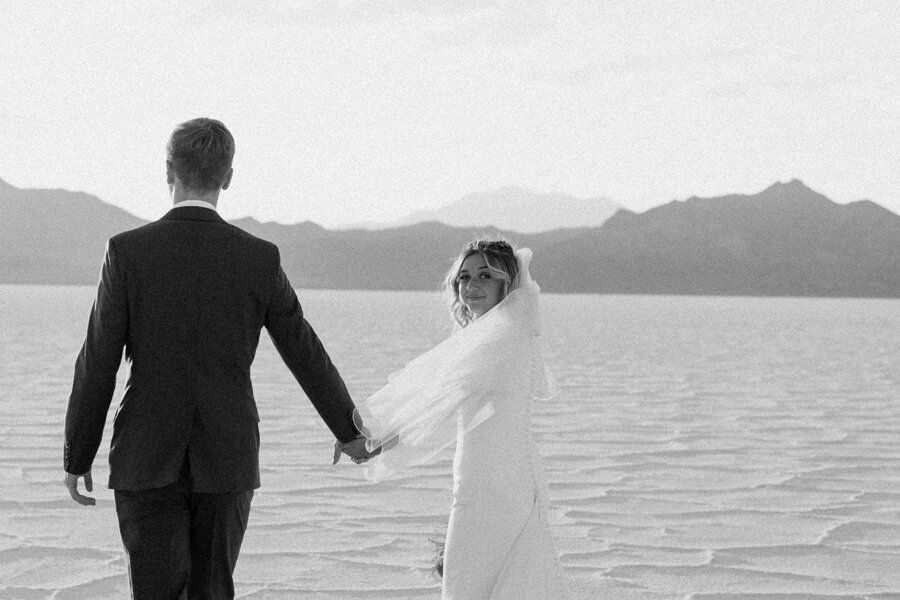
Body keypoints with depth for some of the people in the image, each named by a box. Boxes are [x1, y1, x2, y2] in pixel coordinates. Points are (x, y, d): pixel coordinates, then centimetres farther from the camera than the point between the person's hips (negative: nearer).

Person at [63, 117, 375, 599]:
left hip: (147, 462, -1)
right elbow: (307, 356, 5)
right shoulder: (260, 260, -5)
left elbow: (97, 366, -8)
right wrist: (348, 430, 21)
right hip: (227, 461, 2)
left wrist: (77, 458, 3)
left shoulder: (127, 252, -9)